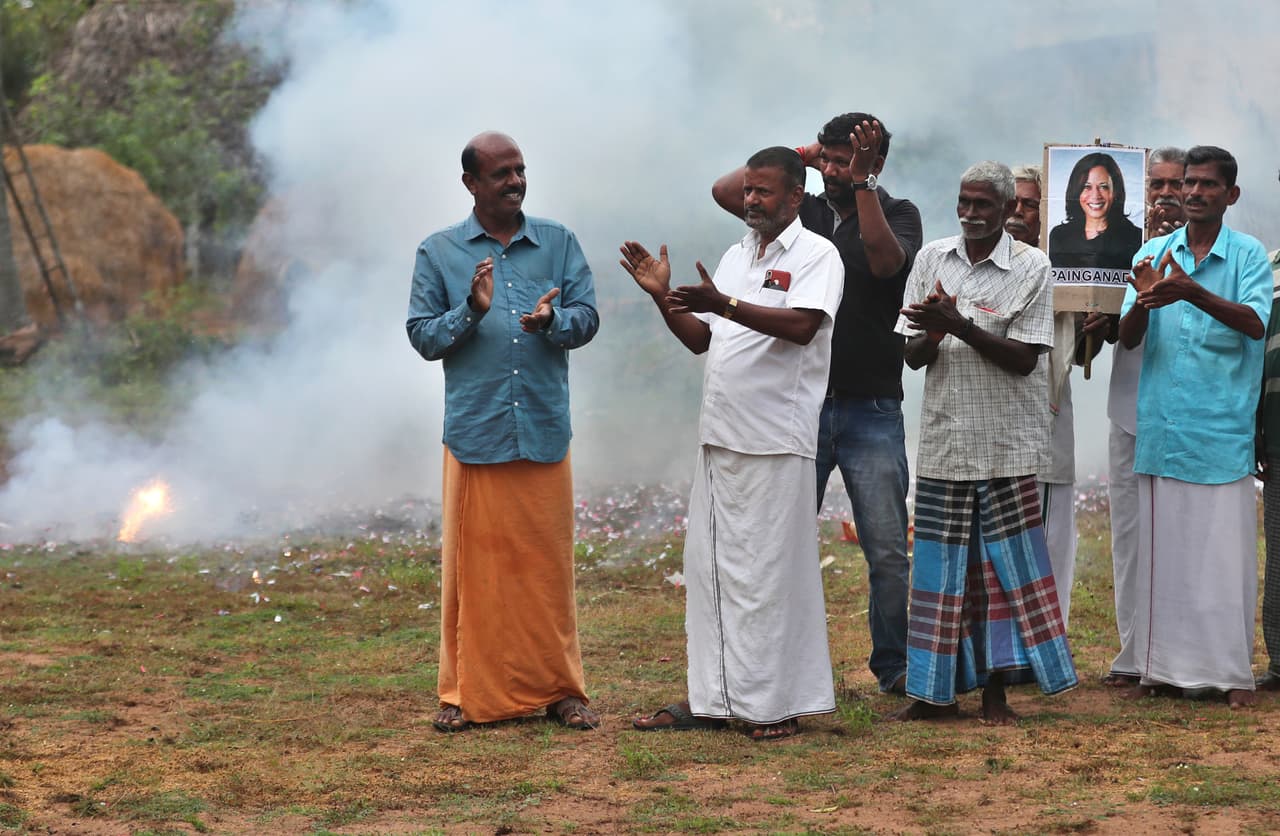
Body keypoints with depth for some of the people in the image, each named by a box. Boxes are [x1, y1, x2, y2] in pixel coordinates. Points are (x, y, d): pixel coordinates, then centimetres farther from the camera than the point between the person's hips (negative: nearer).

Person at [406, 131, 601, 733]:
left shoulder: (558, 243, 10)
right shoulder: (438, 253, 6)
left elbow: (587, 318, 4)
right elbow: (422, 336, 3)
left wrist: (550, 320, -18)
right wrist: (472, 311, -14)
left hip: (544, 432, 1)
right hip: (473, 433, -1)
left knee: (547, 563, 5)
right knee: (473, 565, 1)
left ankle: (558, 689, 13)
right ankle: (467, 693, 10)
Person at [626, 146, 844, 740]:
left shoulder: (816, 255, -4)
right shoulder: (736, 257, 19)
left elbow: (801, 325, -21)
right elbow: (700, 338, 19)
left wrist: (724, 305, -29)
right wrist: (663, 297, 3)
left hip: (776, 443, -7)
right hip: (720, 438, 7)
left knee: (772, 571, -4)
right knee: (711, 568, 9)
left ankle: (778, 703, 2)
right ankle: (711, 697, 15)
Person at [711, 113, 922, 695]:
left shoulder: (897, 214, 3)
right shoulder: (804, 214, 10)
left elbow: (885, 260, -18)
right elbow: (726, 192, 2)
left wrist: (861, 181, -17)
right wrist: (794, 157, 1)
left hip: (871, 411, -2)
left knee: (888, 551, -1)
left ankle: (894, 666, 11)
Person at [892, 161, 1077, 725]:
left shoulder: (1031, 269, -4)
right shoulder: (931, 259, 7)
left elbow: (1024, 359, -10)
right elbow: (913, 357, 7)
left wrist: (959, 326, -20)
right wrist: (933, 335, -16)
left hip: (1007, 441, -3)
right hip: (944, 439, 3)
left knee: (1003, 561, -1)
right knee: (941, 564, 4)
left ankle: (995, 690, 7)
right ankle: (936, 691, 11)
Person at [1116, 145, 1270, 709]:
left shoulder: (1248, 255, 0)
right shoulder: (1153, 255, 9)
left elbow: (1256, 323, -16)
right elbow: (1127, 337, 2)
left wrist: (1192, 292, -30)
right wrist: (1142, 302, -21)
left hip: (1222, 430, -3)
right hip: (1160, 428, 3)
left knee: (1225, 551, -2)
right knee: (1161, 551, 7)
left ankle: (1233, 670, 6)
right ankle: (1165, 667, 15)